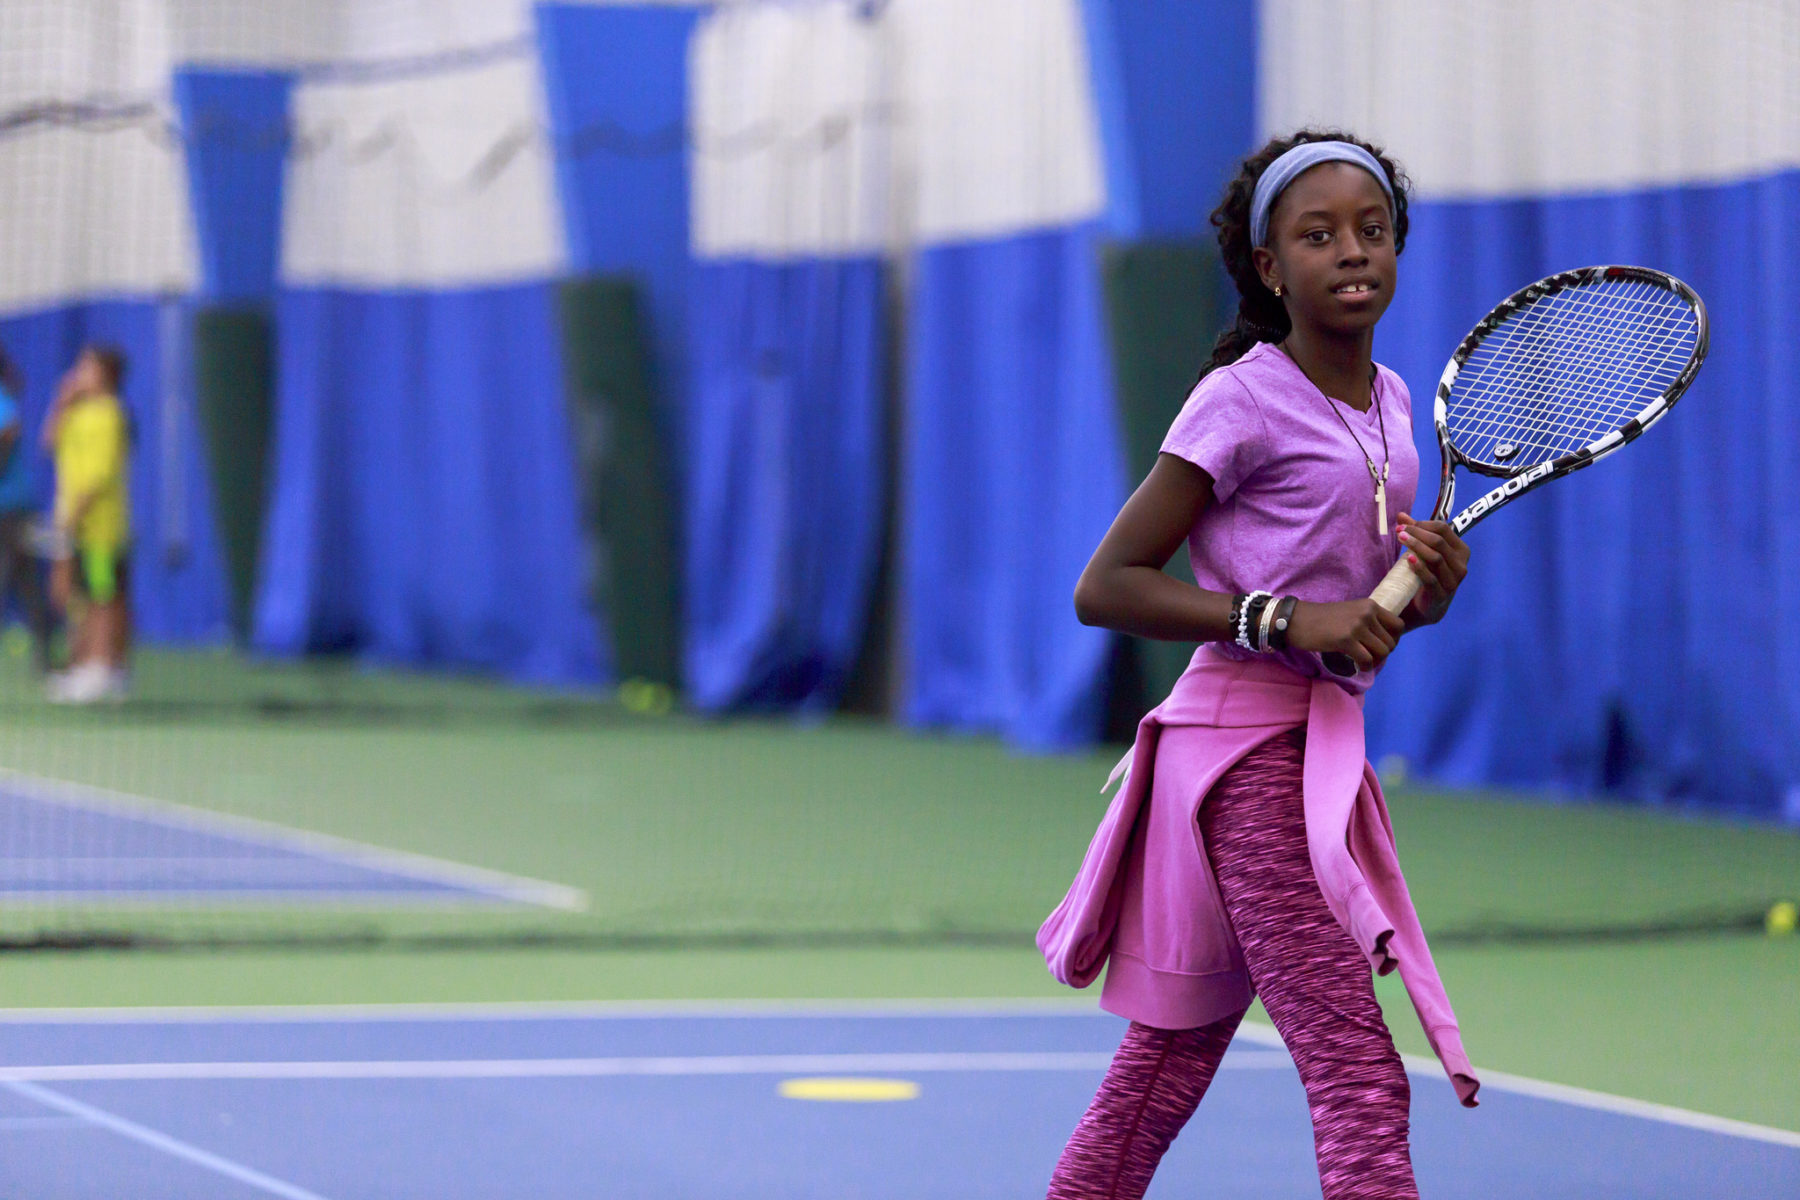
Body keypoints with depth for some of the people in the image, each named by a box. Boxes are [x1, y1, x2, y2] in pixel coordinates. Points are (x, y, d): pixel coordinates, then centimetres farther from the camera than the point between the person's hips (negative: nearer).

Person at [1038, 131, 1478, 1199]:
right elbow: (1104, 588, -12)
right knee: (1360, 1081, -15)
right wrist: (1284, 619, -21)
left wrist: (1432, 587, 0)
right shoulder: (1243, 402, -10)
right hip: (1249, 753, -8)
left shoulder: (1391, 401, 12)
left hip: (1323, 746, 8)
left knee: (1175, 1055, 13)